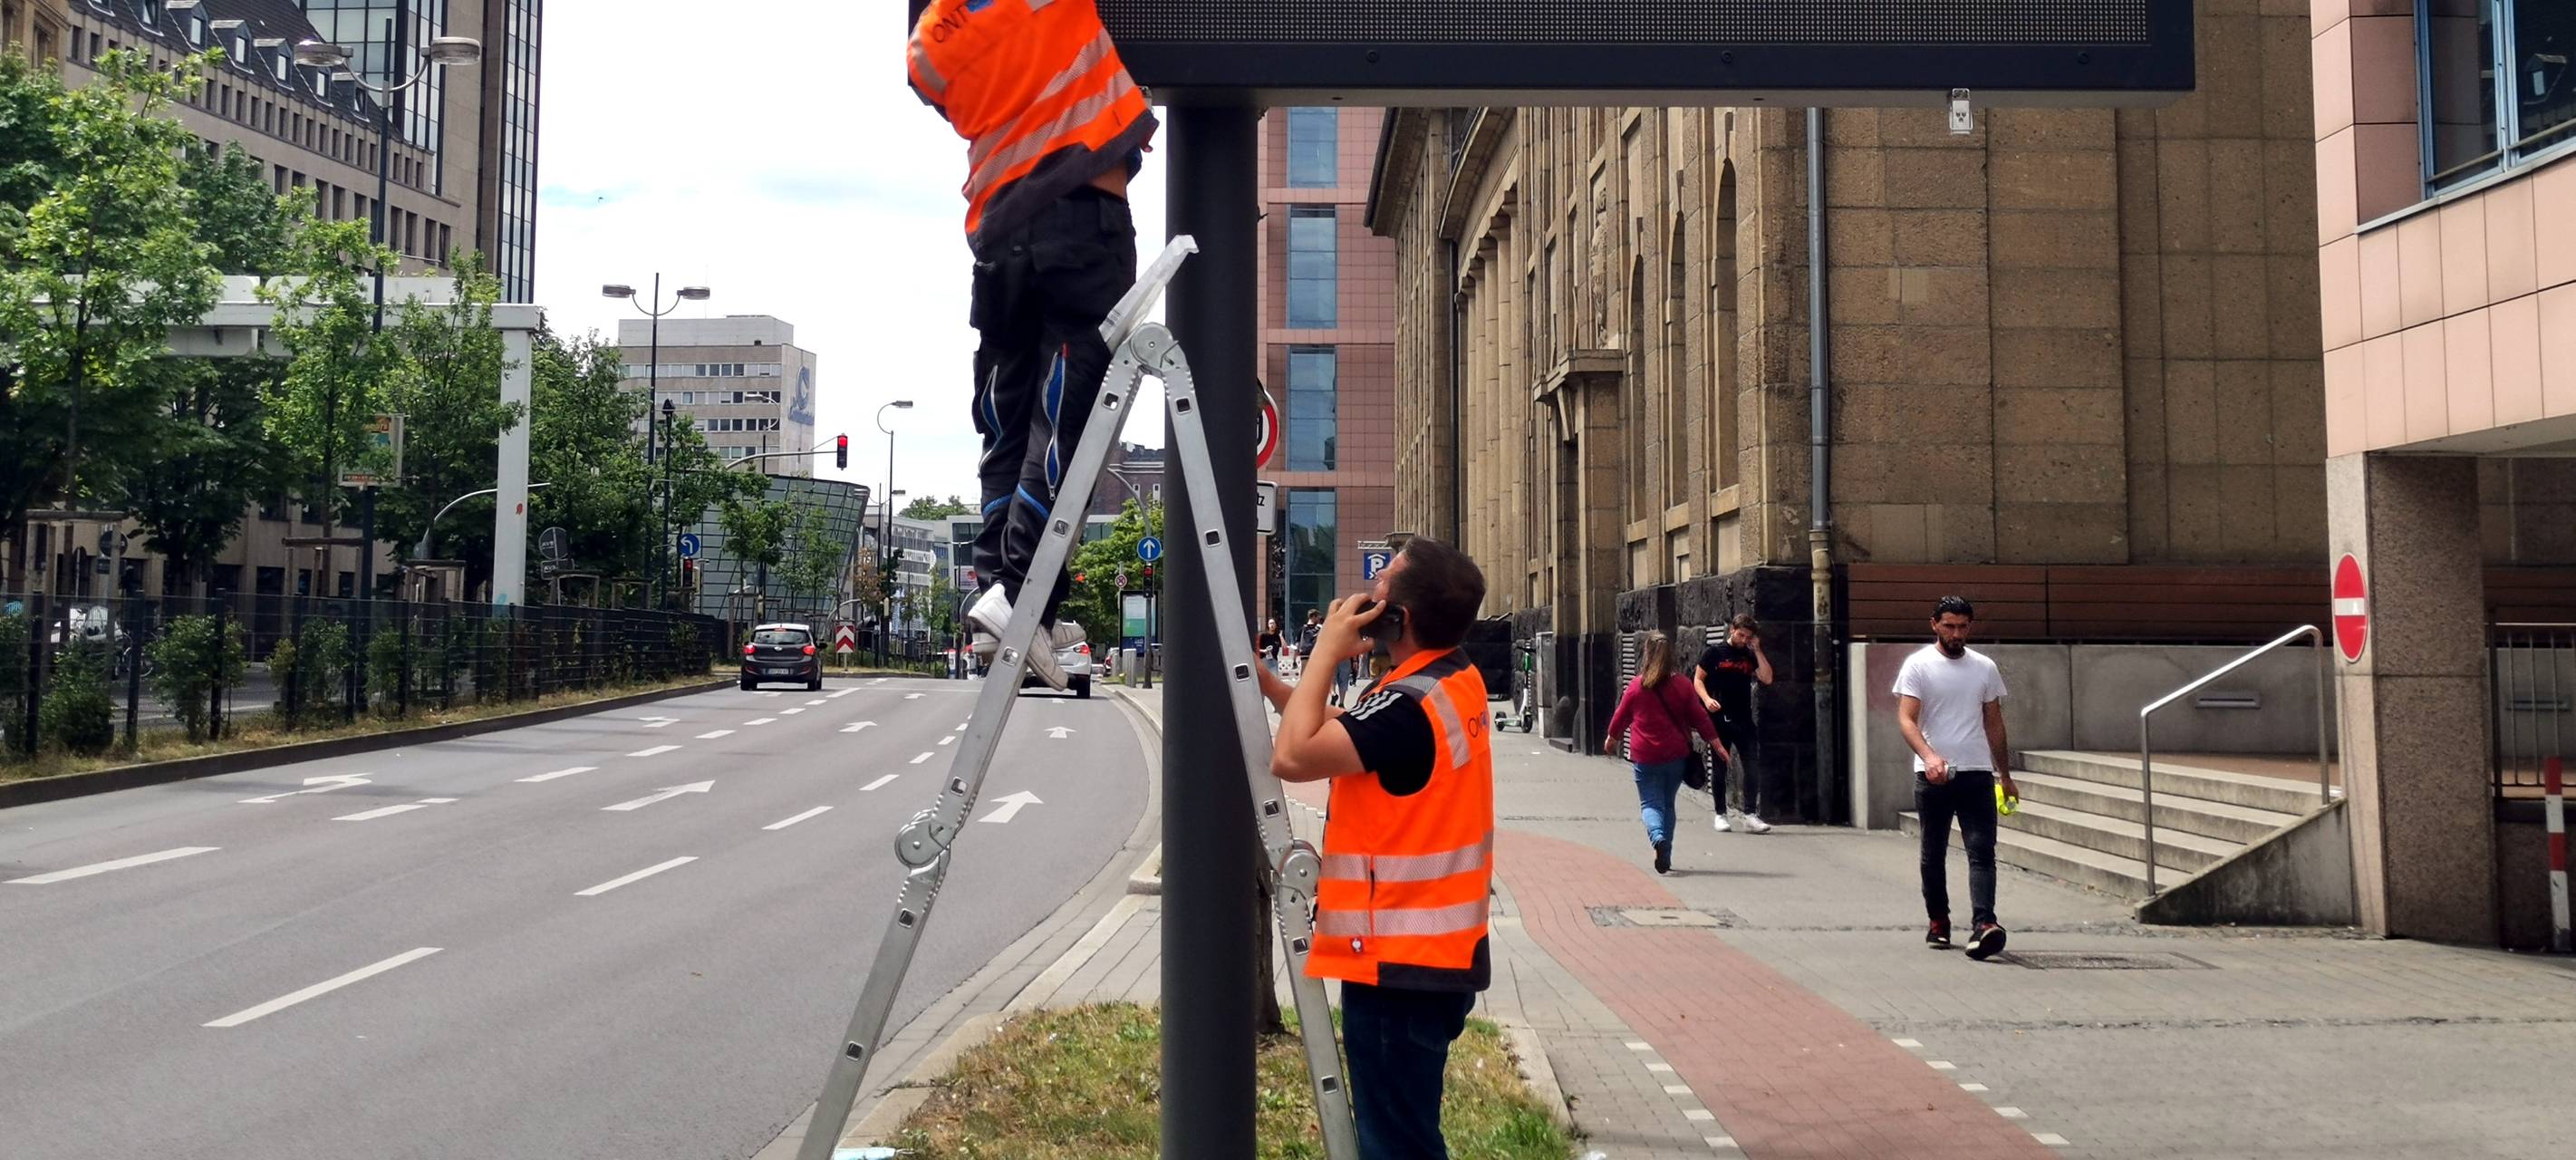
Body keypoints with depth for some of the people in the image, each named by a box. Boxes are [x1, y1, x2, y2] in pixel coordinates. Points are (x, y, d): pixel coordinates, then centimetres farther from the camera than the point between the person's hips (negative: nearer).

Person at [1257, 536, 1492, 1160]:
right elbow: (1335, 731, 17)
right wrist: (1263, 678, 9)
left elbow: (1293, 756, -27)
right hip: (1435, 954, 10)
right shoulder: (1456, 680, 8)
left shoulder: (1411, 706, -23)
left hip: (1399, 963, -10)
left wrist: (1326, 652, -17)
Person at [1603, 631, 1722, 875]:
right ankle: (1666, 856, 13)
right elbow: (1700, 718, 1)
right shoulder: (1682, 685, -2)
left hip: (1645, 758, -2)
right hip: (1676, 755, 2)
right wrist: (1717, 746, 9)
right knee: (1668, 804, 16)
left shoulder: (1637, 686, -5)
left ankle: (1658, 838, -28)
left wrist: (1611, 739, 25)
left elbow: (1620, 717, 6)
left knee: (1650, 803, 2)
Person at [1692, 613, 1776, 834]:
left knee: (1752, 767, -4)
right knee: (1720, 767, 5)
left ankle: (1750, 815, -1)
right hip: (1719, 718, -3)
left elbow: (1767, 678, -2)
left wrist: (1757, 650, -3)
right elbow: (1698, 679, 1)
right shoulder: (1715, 652, 1)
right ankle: (1721, 814, 12)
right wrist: (1707, 699, -16)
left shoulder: (1750, 656, 10)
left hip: (1744, 720, 3)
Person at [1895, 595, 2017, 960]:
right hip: (1932, 775, -2)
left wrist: (2005, 775, 19)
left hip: (1977, 772, 2)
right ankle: (1938, 921, 24)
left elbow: (1994, 723, 18)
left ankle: (1983, 925, -20)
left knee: (1982, 851, -11)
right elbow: (1906, 719, -11)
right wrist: (1929, 756, -28)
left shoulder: (1985, 668, 10)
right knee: (1933, 854, 10)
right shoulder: (1918, 665, -2)